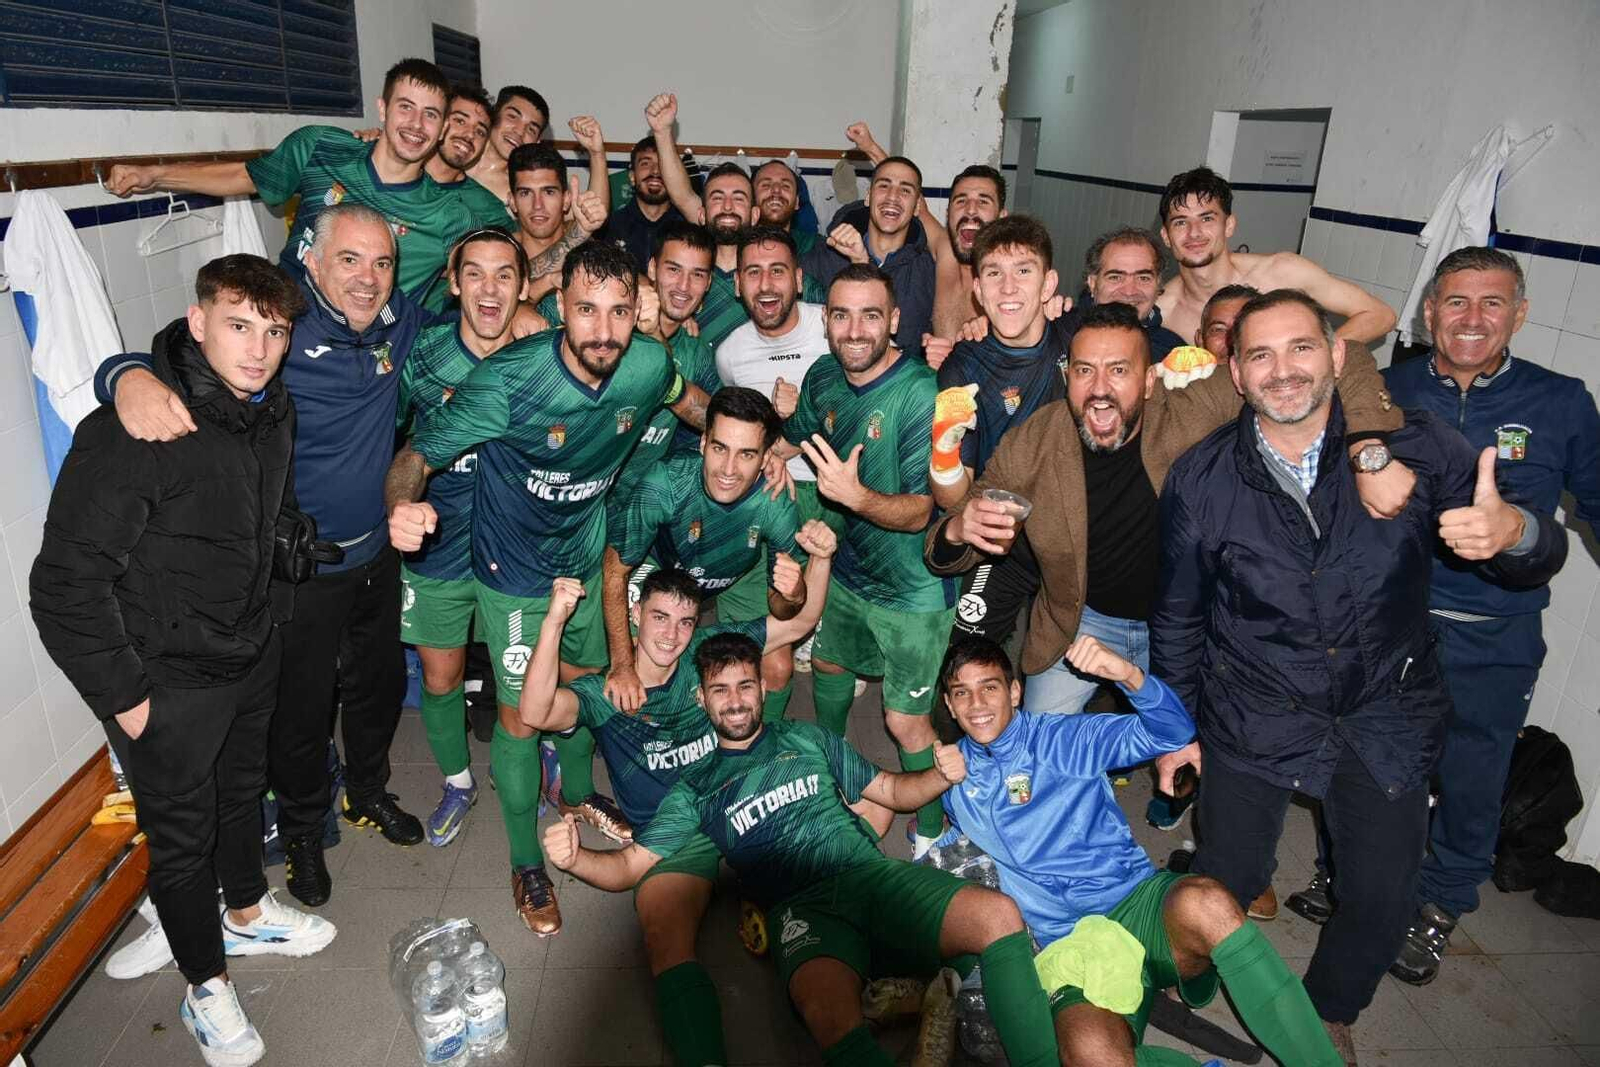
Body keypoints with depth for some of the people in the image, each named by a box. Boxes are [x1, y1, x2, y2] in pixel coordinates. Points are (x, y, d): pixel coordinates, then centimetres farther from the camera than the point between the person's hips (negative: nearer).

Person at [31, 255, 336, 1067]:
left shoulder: (273, 410, -4)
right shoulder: (132, 432, -28)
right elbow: (64, 584, -24)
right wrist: (124, 698, -19)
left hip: (253, 657, 7)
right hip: (167, 681, -6)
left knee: (244, 791, 27)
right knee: (181, 835, 12)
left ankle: (248, 913, 52)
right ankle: (206, 986, 35)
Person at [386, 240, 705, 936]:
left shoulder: (648, 363, -19)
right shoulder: (510, 380, -32)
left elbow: (687, 401, 7)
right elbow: (417, 455, -24)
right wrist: (402, 506, -46)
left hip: (587, 559, 5)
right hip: (515, 574, -4)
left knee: (583, 683, 24)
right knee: (521, 717, 5)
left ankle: (579, 793, 54)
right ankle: (527, 862, 29)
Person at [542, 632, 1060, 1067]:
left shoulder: (808, 738, 23)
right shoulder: (696, 787, 19)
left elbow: (893, 790, 24)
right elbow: (628, 866, 16)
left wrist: (941, 775, 2)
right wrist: (575, 857, -6)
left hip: (873, 872, 3)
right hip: (803, 905, -2)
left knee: (998, 914, -27)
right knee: (829, 1009, -40)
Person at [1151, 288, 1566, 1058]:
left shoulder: (1413, 444, -13)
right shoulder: (1201, 480, -12)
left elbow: (1538, 558, -10)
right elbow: (1178, 616, 1)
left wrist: (1514, 531, -34)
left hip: (1384, 713, 1)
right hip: (1254, 714, -1)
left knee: (1382, 898, 7)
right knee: (1227, 878, 5)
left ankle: (1328, 1012, 40)